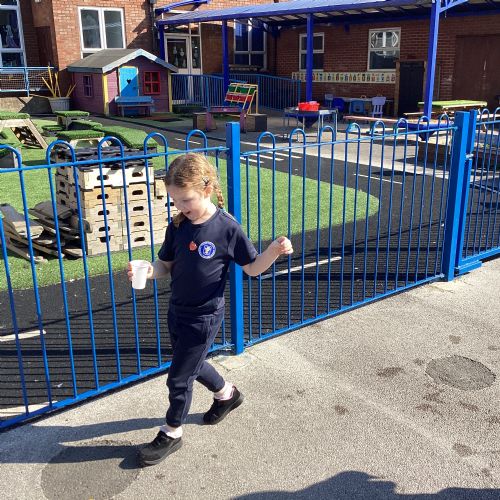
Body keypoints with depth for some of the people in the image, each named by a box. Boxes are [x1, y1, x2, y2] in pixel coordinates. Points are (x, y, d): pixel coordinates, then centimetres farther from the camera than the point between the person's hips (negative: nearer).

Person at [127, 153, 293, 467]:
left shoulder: (227, 228, -19)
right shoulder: (177, 226, -5)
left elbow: (253, 267, -10)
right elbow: (166, 265, 3)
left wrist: (275, 251, -28)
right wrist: (149, 270, -19)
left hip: (204, 317, -6)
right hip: (177, 311, 6)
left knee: (178, 378, 4)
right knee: (192, 365, 25)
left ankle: (172, 434, 29)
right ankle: (226, 394, 53)